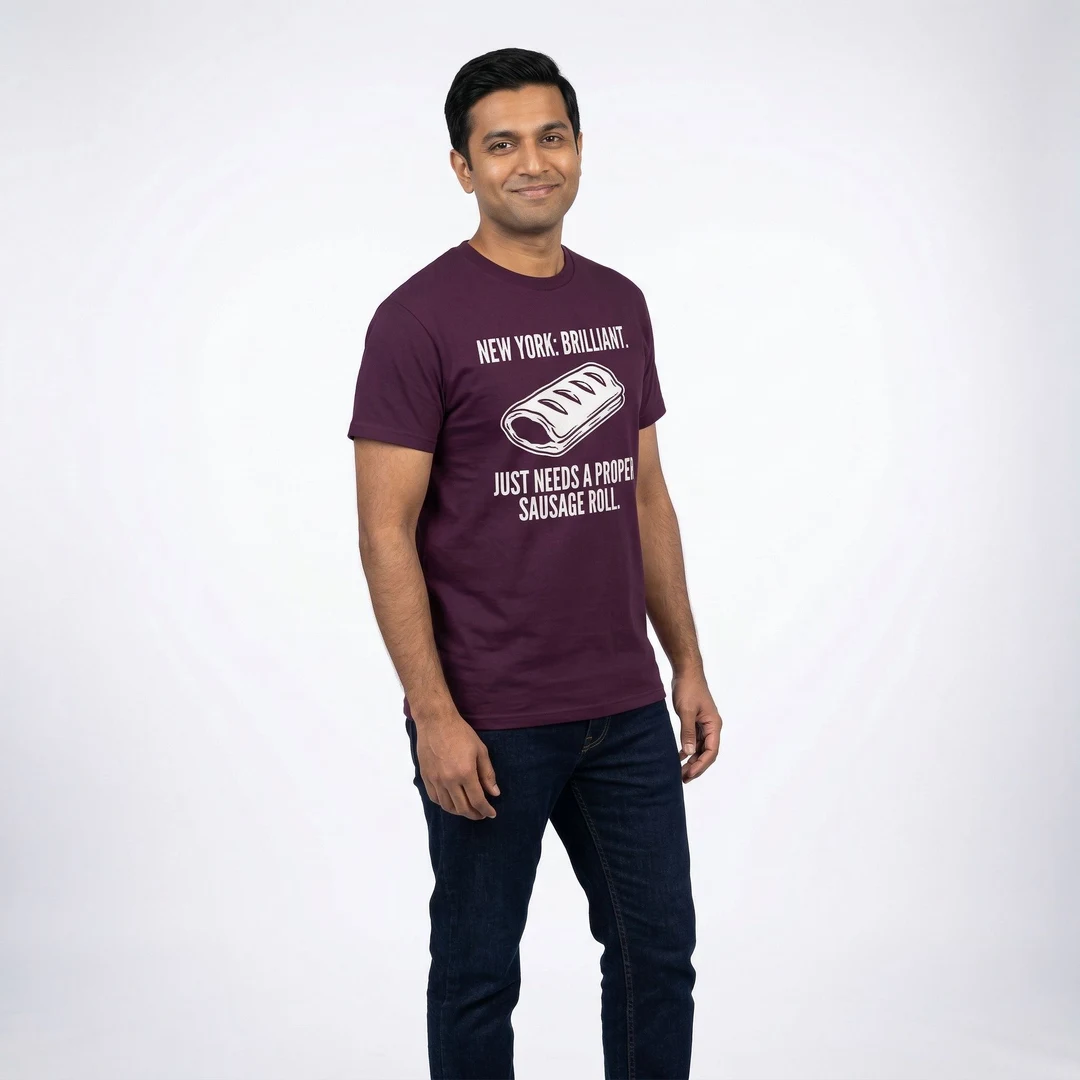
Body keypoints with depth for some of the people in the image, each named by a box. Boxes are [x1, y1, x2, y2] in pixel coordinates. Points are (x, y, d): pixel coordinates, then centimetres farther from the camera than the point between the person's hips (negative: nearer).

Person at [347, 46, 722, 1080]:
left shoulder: (619, 305, 9)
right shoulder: (422, 317, -11)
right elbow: (386, 531, -13)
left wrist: (688, 664, 11)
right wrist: (435, 717, -17)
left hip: (626, 710, 6)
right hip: (490, 722, -6)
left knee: (659, 951, 14)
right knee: (479, 974, 9)